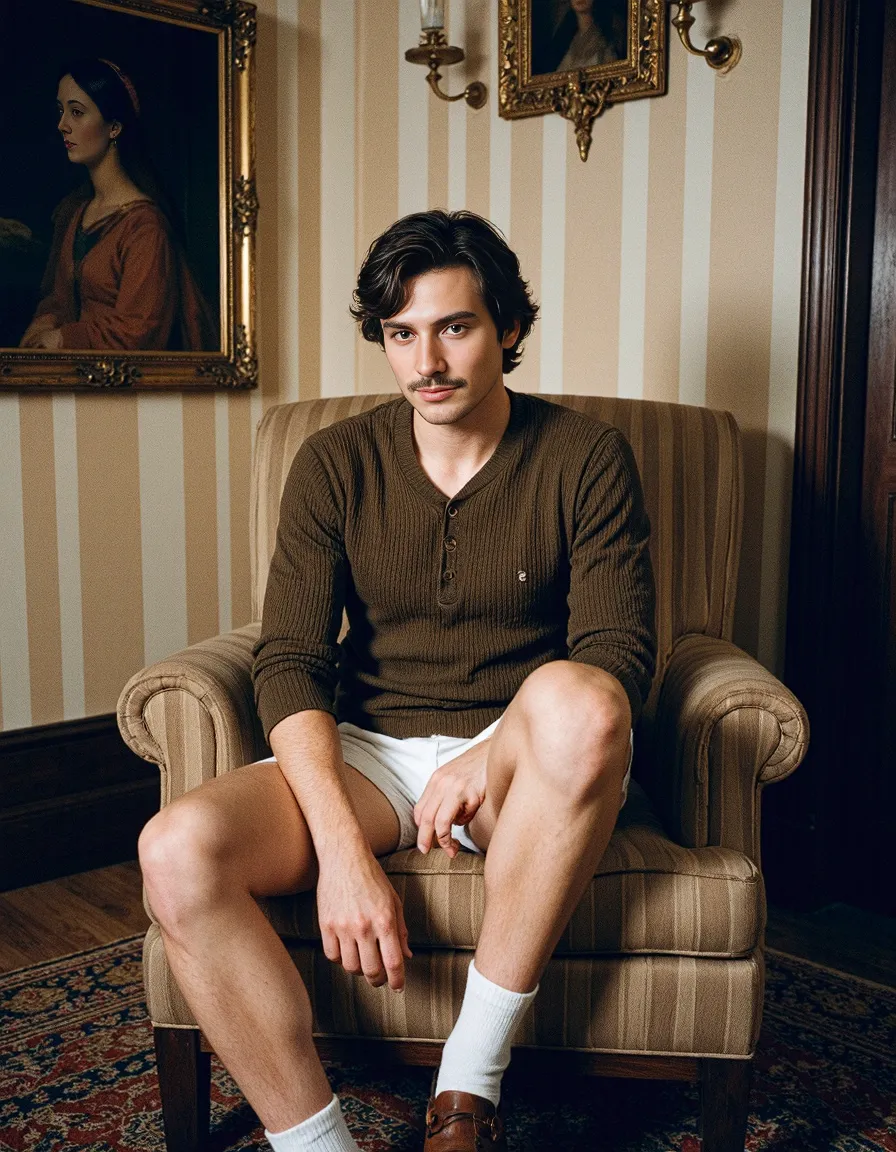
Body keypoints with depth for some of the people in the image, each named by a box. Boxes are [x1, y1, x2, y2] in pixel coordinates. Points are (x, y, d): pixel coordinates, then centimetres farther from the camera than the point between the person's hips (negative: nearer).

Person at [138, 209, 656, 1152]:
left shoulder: (584, 457, -1)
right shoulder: (335, 463, 2)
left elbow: (619, 650, -7)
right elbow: (289, 662, -7)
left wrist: (491, 760, -25)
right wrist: (341, 847, -22)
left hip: (525, 764, -1)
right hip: (364, 754, 2)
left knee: (574, 699, -38)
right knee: (178, 850, -26)